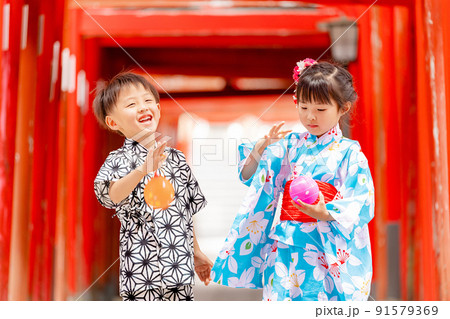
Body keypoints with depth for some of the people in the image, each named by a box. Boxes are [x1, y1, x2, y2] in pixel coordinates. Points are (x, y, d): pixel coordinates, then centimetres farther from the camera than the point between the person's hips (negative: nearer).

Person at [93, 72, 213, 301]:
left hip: (180, 267, 4)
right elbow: (111, 195, -29)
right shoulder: (119, 159, -7)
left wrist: (196, 253, 22)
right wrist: (144, 169, -45)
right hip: (141, 270, -4)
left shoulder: (176, 158, 9)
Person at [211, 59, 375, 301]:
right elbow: (249, 177, 9)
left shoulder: (348, 153, -2)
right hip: (284, 251, 3)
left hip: (326, 252, -3)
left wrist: (325, 213, -25)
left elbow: (360, 205, -9)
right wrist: (260, 148, -9)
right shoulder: (288, 145, 9)